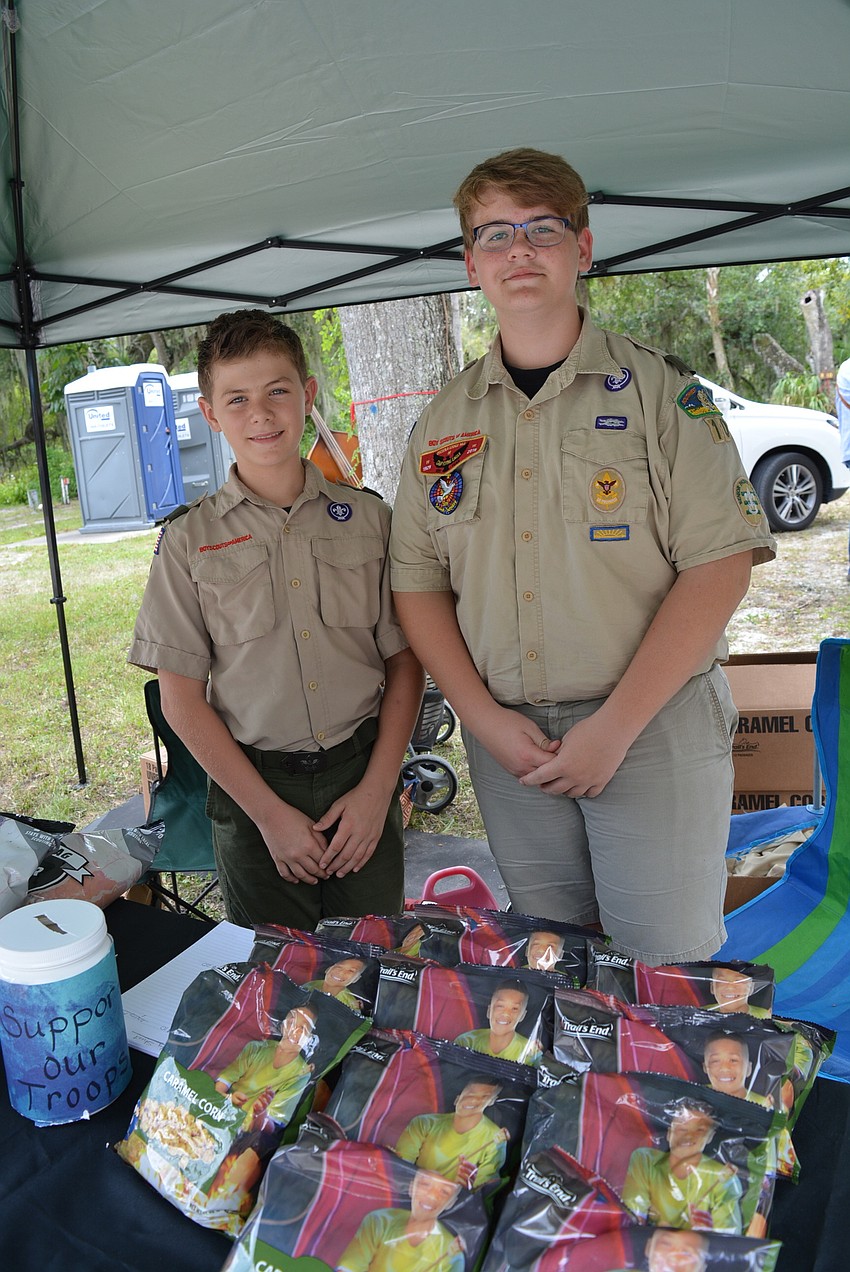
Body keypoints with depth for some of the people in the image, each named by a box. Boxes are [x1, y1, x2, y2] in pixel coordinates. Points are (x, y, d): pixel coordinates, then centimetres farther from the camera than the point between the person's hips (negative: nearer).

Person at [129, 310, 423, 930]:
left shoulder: (369, 518, 1)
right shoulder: (188, 540, -3)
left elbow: (405, 662, 2)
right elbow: (181, 698, -3)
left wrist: (377, 789, -7)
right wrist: (269, 811, -8)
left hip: (364, 779, 1)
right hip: (251, 786, 0)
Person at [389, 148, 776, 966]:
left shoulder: (659, 390, -2)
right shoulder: (443, 422, 8)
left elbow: (718, 565, -9)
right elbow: (417, 584, 7)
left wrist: (615, 725, -16)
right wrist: (485, 718, -6)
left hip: (654, 728, -3)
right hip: (508, 738, 3)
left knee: (666, 968, 5)